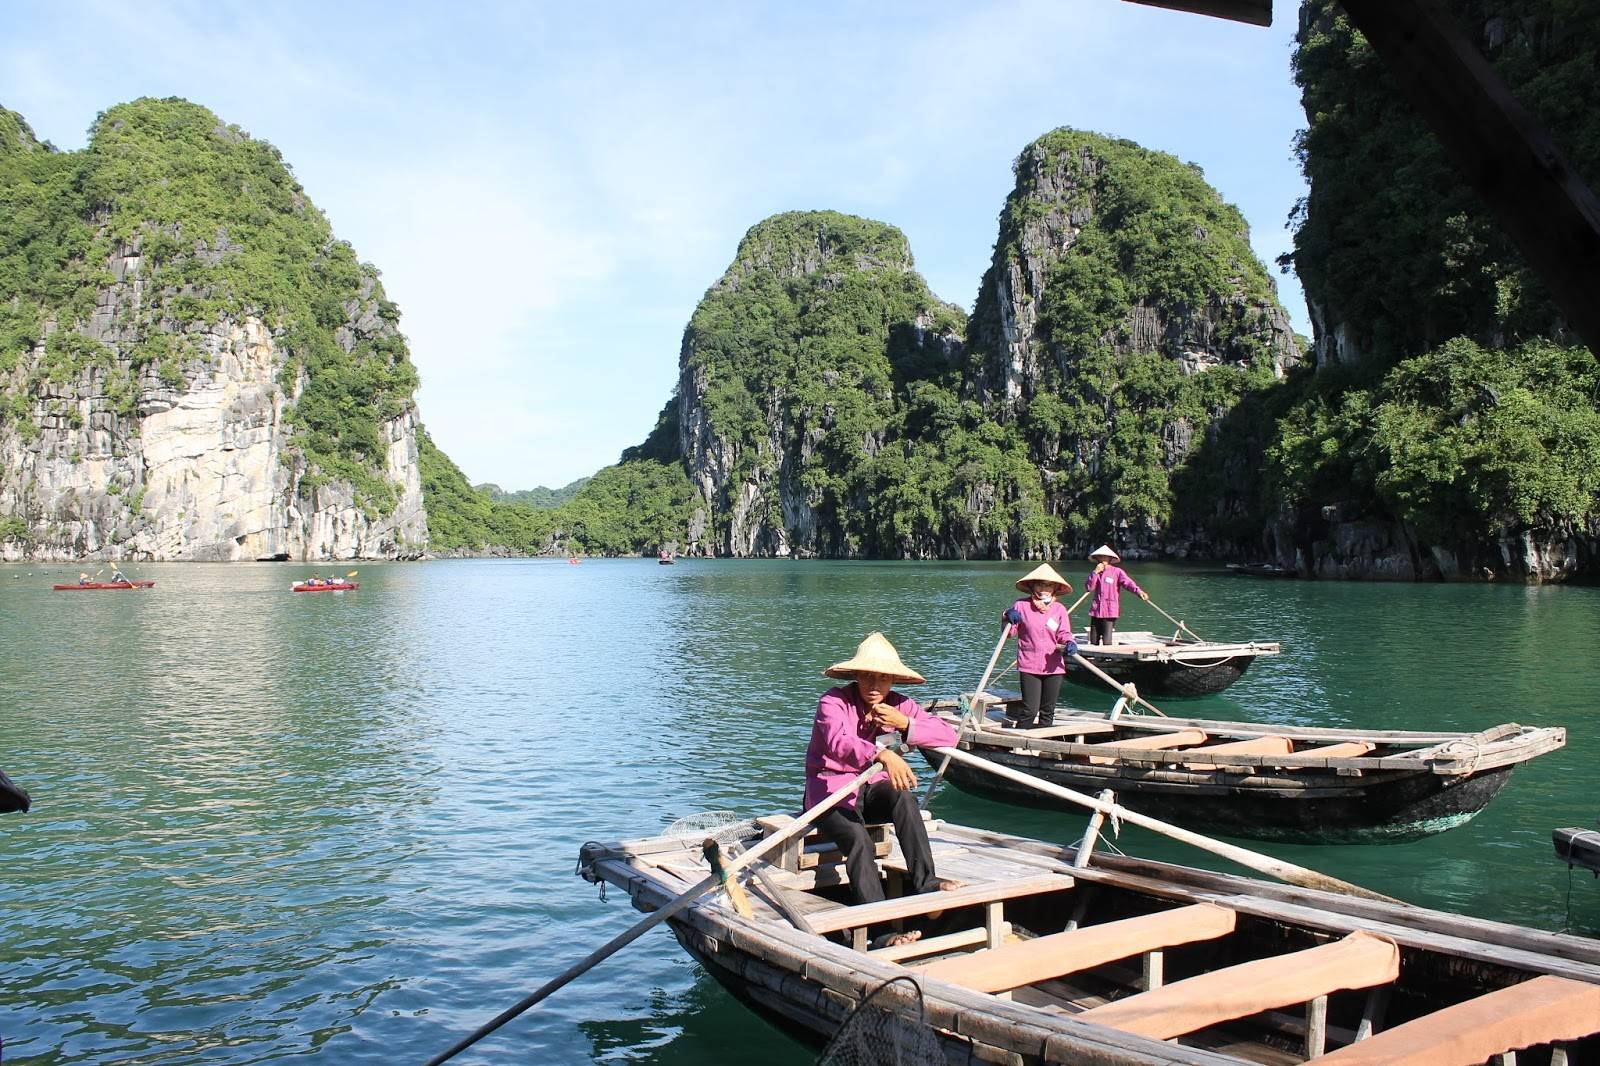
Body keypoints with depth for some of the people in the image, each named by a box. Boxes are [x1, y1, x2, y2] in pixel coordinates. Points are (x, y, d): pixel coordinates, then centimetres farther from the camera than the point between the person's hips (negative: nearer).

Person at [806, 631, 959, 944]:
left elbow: (948, 736, -10)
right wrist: (882, 754, -55)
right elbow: (838, 743, -39)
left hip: (872, 788, 4)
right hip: (830, 789, -4)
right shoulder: (833, 702, -17)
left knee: (904, 796, -29)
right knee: (858, 840, -31)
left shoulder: (900, 706, -1)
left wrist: (906, 725, -25)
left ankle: (924, 882, -32)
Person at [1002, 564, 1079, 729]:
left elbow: (1064, 633, 2)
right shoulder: (1021, 606, 0)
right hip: (1029, 667, -3)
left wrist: (1070, 643, -20)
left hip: (1053, 667, 3)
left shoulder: (1059, 609, 6)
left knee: (1048, 711, 11)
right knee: (1030, 710, -9)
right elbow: (1008, 633, 5)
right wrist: (1009, 616, -15)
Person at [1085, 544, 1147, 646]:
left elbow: (1127, 582, -19)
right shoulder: (1096, 572, 13)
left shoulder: (1117, 572, -3)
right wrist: (1095, 572, -8)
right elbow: (1089, 587, 1)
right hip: (1096, 611, 5)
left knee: (1107, 642, -12)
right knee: (1093, 641, 10)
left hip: (1110, 611, -5)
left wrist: (1139, 591, -37)